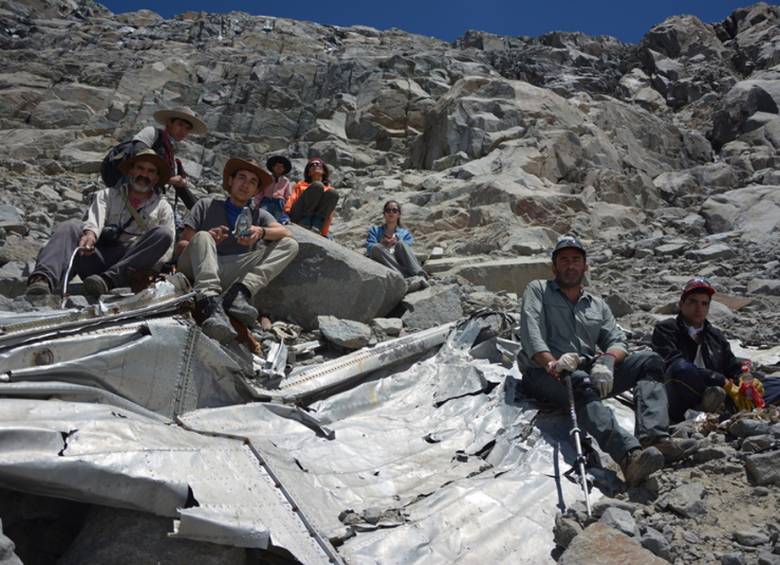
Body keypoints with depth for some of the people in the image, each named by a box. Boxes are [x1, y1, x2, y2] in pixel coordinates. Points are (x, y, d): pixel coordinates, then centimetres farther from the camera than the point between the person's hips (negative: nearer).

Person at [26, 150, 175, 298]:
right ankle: (43, 279, -49)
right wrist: (90, 233, -24)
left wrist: (152, 264, -10)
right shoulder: (108, 195, 23)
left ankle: (108, 279, -38)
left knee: (163, 233, -25)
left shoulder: (163, 208, 22)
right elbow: (94, 220, 1)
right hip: (98, 257, 1)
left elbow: (166, 248, 11)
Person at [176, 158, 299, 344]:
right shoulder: (206, 205, 18)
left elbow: (287, 234, 2)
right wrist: (205, 242, -14)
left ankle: (240, 292, -33)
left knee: (290, 245, -10)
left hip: (229, 276, 2)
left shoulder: (258, 215, 23)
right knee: (202, 237, -31)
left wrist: (261, 232, -18)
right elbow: (180, 247, 7)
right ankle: (211, 306, -50)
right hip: (196, 271, -1)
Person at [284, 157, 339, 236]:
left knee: (333, 193, -20)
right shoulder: (301, 185, 26)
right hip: (298, 217, -1)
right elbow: (291, 200, 10)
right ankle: (304, 223, -25)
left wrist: (324, 234, 1)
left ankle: (316, 227, -29)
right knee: (317, 186, -20)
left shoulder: (329, 189, 24)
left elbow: (329, 216, 15)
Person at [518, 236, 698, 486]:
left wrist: (607, 360, -14)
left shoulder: (598, 305, 25)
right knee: (580, 382, -38)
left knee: (649, 361, -10)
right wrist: (552, 363, -25)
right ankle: (629, 454, -59)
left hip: (590, 372, 5)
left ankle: (654, 438, -32)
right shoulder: (538, 290, 12)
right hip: (544, 375, -5)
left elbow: (618, 342, 12)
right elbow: (530, 332, -5)